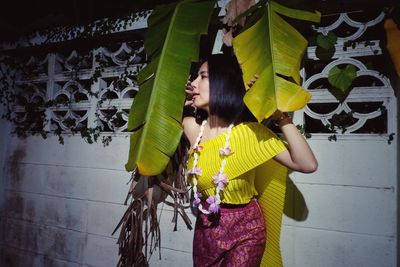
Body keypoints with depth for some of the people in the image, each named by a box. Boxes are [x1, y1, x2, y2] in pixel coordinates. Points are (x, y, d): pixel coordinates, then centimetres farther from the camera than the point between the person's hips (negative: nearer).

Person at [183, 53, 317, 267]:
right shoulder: (191, 127, -9)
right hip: (205, 225, 4)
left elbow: (307, 165, -25)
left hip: (244, 229, -3)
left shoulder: (249, 131, -20)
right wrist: (184, 102, -5)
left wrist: (281, 117, -28)